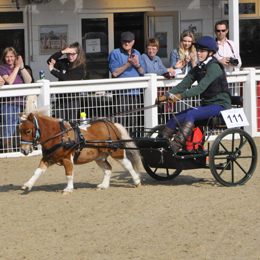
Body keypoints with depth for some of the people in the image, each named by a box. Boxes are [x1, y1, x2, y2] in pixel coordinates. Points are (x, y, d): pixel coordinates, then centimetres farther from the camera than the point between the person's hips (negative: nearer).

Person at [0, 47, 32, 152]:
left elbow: (28, 80, 2)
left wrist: (21, 67, -7)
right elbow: (9, 81, -17)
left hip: (18, 101, 5)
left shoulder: (18, 69, 15)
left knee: (13, 130, 9)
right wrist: (17, 67, -10)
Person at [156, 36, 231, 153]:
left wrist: (180, 96, -37)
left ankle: (175, 147, -39)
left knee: (191, 114, -31)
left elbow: (201, 87, -27)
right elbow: (183, 84, 3)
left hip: (220, 105, -8)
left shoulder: (214, 67, -15)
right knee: (176, 118, -6)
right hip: (206, 104, 8)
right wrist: (166, 96, -12)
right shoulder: (198, 69, 11)